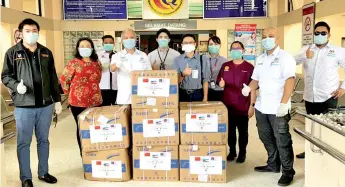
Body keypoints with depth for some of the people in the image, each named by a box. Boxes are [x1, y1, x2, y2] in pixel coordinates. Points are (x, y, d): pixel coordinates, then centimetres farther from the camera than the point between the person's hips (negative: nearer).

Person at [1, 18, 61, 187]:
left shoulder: (46, 53, 10)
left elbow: (53, 78, 12)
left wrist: (57, 100, 10)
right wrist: (16, 85, -20)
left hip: (45, 105, 4)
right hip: (24, 106, -3)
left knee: (43, 140, 14)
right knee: (24, 142, 5)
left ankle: (43, 172, 27)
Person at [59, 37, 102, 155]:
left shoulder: (97, 63, 7)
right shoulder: (74, 63, -7)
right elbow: (63, 79, -1)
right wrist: (70, 93, 4)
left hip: (95, 101, 4)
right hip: (78, 102, -4)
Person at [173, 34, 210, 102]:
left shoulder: (202, 58, 1)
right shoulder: (177, 60, 2)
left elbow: (206, 79, 0)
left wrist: (205, 97, -4)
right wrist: (183, 74, -21)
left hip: (198, 94, 0)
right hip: (182, 94, 0)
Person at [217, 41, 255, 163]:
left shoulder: (249, 67, -3)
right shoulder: (225, 66, 7)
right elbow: (219, 83, 13)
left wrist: (252, 105, -9)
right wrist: (221, 84, -12)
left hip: (243, 106, -3)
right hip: (228, 105, 3)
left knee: (243, 131, 9)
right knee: (230, 130, 12)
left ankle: (242, 153, 23)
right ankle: (232, 151, 28)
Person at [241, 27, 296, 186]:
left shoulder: (285, 57, -8)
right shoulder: (260, 59, 13)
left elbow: (290, 80, -16)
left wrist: (283, 103, -24)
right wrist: (249, 88, -5)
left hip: (278, 108, -7)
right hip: (261, 106, 7)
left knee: (282, 141, 1)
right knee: (266, 138, 17)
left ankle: (288, 171, 14)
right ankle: (273, 165, 33)